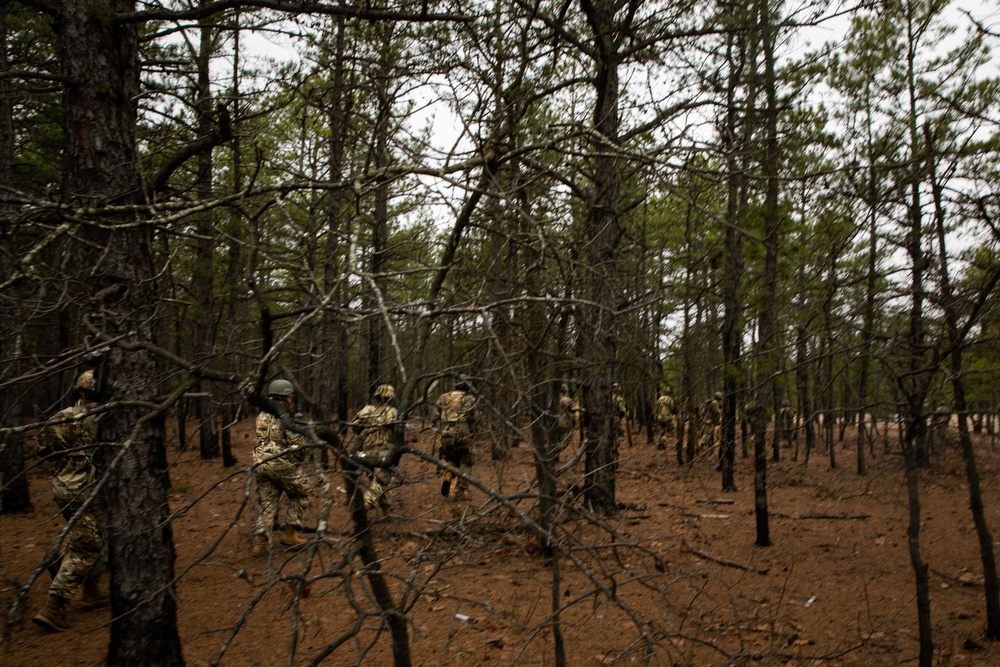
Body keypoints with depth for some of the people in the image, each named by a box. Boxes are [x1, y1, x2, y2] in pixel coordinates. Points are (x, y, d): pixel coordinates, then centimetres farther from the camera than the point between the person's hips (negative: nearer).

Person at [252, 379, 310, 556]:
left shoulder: (262, 416, 12)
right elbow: (297, 442, -15)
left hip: (260, 465, 6)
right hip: (282, 465, -6)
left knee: (267, 503, 11)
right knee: (300, 495, 12)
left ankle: (260, 542, 3)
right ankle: (290, 534, 11)